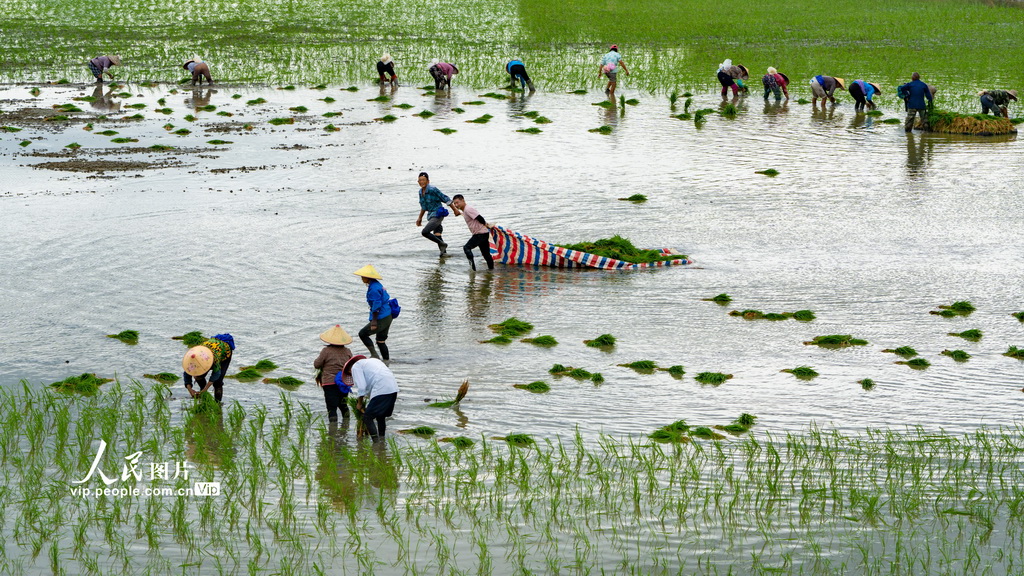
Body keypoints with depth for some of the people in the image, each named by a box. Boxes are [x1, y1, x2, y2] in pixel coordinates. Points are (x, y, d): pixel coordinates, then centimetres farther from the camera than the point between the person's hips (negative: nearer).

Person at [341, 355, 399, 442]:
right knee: (380, 416, 23)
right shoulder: (373, 360, 31)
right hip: (394, 389, 8)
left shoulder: (356, 367, 8)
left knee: (367, 418, -2)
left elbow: (361, 387, -5)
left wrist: (360, 403, 11)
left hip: (381, 391, -8)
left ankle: (376, 442, -11)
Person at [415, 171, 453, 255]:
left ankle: (443, 245, -6)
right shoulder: (421, 192, 8)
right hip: (431, 215, 8)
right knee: (437, 236, 5)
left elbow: (446, 199, -12)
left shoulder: (433, 190, -17)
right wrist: (420, 218, 25)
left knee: (424, 232, -18)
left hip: (438, 215, -8)